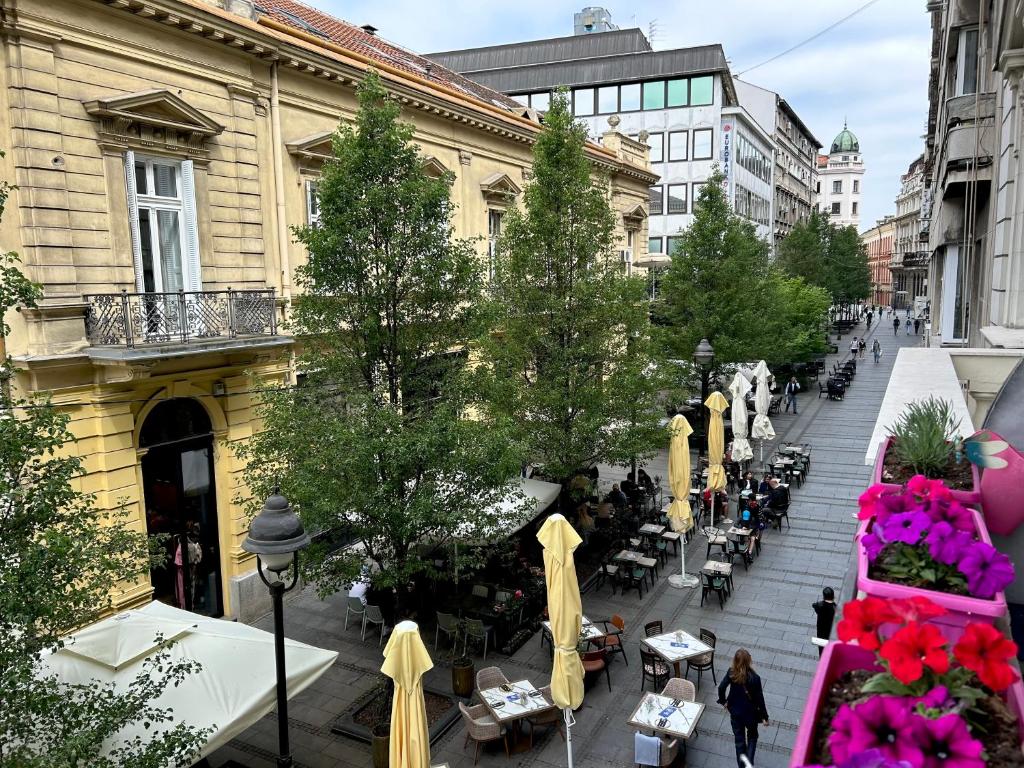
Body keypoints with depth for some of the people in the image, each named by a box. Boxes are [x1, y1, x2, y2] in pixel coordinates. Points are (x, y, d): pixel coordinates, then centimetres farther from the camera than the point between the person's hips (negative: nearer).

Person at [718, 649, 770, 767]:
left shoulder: (731, 673, -17)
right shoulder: (754, 678, -25)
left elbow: (721, 688, -12)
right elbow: (759, 699, -17)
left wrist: (723, 701, 8)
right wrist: (764, 716, -4)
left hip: (735, 712, 2)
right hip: (750, 713, -2)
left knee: (739, 739, 19)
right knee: (752, 736, 25)